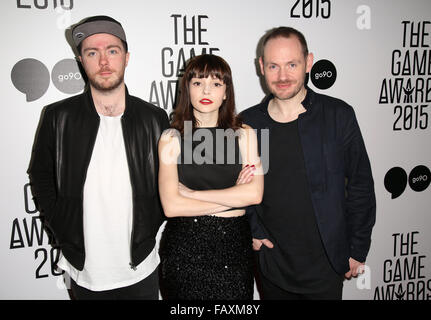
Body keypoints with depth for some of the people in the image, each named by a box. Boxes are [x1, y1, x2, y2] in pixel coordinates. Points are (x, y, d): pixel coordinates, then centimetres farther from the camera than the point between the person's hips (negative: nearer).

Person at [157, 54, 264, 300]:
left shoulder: (244, 134, 2)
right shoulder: (172, 138, -3)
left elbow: (255, 194, -11)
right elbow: (171, 206, -12)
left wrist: (193, 193, -11)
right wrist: (232, 198, -9)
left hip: (233, 244, 1)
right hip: (184, 245, -1)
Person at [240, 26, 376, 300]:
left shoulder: (338, 115, -8)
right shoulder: (248, 123, -3)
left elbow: (361, 187, -2)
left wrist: (358, 250, 0)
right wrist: (253, 231, 1)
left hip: (325, 267, -1)